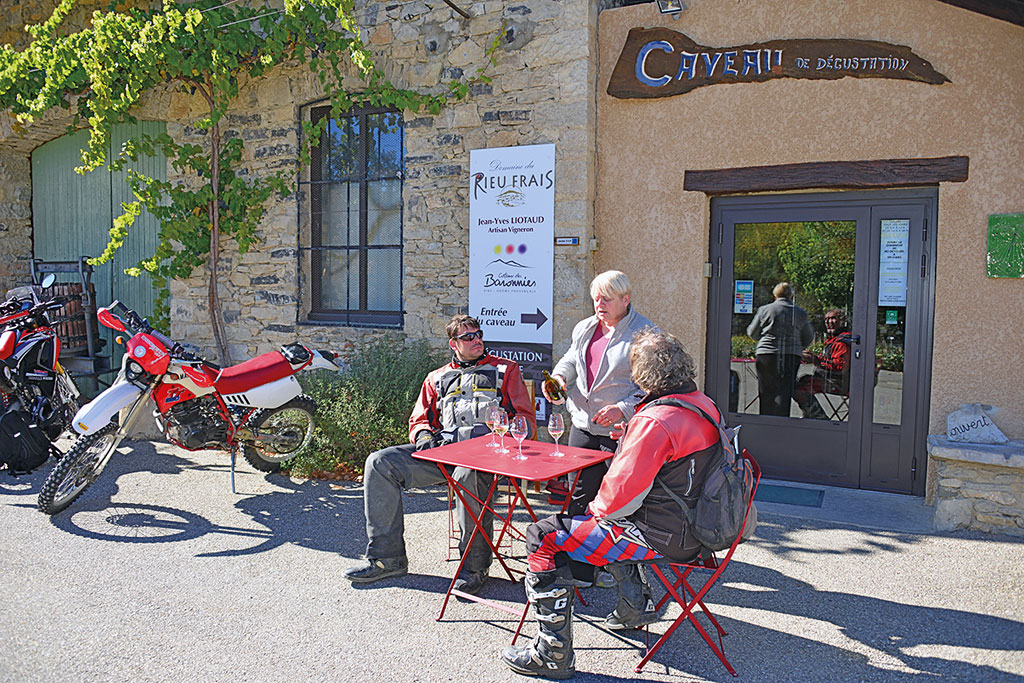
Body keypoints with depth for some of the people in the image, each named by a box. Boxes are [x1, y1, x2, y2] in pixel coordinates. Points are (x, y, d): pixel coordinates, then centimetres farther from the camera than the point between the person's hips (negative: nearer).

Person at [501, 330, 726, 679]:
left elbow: (622, 493, -24)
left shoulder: (654, 421, -26)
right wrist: (628, 438, 14)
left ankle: (553, 653, 0)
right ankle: (633, 601, 35)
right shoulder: (704, 405, 3)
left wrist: (597, 508, -3)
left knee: (543, 537, -5)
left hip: (660, 536, -10)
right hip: (692, 526, 10)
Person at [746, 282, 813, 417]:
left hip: (766, 355, 0)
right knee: (784, 392, 1)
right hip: (791, 356, 0)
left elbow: (752, 333, 11)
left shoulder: (764, 310, 2)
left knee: (766, 392, 7)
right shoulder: (801, 313, 5)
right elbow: (808, 338, 14)